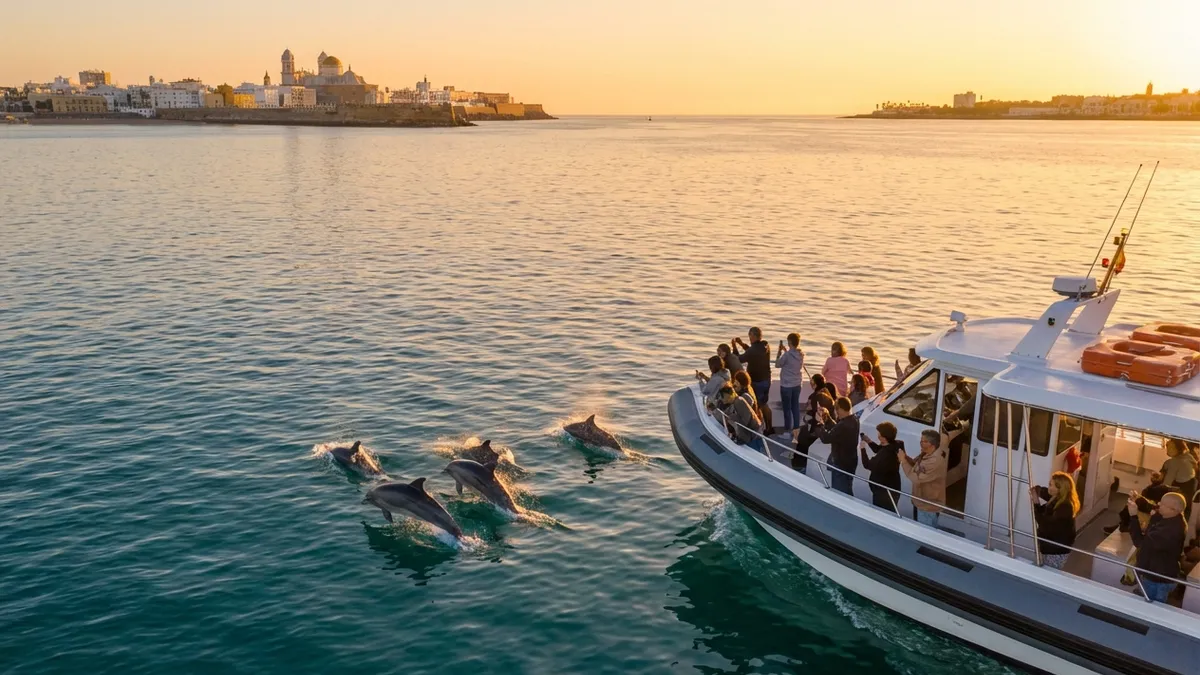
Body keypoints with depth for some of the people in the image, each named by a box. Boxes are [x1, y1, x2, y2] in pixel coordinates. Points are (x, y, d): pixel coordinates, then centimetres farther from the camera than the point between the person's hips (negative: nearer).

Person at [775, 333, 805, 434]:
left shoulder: (787, 355, -21)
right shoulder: (801, 354, -1)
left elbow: (777, 364, -8)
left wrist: (779, 351, 1)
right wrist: (786, 351, 16)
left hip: (786, 385, -6)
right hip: (797, 384, 6)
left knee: (787, 408, 3)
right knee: (795, 406, 15)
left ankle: (788, 429, 7)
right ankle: (796, 427, 19)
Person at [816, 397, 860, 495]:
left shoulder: (844, 426, -33)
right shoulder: (853, 420, 0)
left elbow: (826, 438, -26)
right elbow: (836, 429, 12)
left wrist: (820, 423, -13)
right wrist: (827, 417, 5)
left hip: (841, 464, -10)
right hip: (849, 461, 10)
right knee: (847, 491, 23)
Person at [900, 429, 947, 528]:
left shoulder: (936, 461, -32)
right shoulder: (925, 454, -1)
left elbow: (916, 478, -32)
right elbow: (915, 465, 14)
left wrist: (903, 461, -24)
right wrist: (906, 457, -6)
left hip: (928, 506, -9)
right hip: (920, 502, 9)